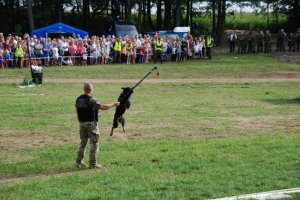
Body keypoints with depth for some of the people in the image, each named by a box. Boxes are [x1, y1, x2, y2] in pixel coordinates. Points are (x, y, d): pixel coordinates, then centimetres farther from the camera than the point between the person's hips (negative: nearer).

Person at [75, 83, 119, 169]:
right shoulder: (91, 100, -17)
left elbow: (77, 111, 11)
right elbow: (103, 107, -20)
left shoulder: (78, 99, 5)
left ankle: (79, 162, 15)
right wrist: (114, 104, -6)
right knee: (94, 143, 2)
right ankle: (93, 163, 3)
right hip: (91, 124, -7)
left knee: (83, 142, 16)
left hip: (82, 123, 7)